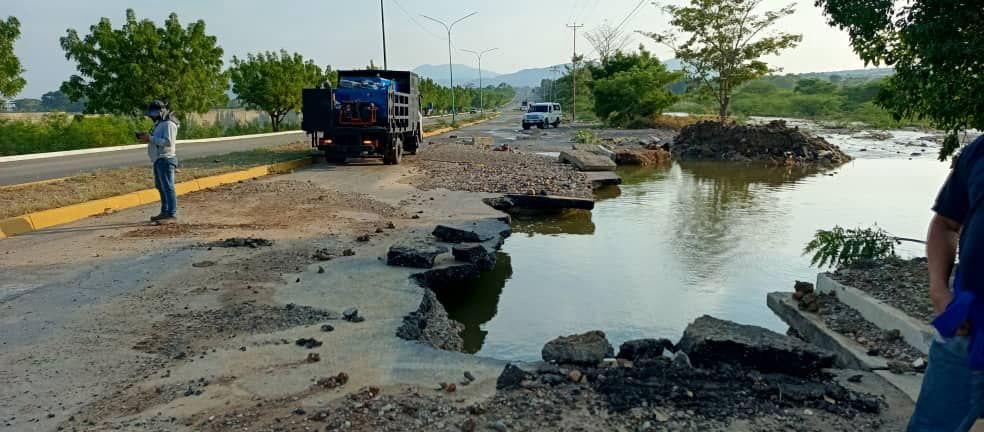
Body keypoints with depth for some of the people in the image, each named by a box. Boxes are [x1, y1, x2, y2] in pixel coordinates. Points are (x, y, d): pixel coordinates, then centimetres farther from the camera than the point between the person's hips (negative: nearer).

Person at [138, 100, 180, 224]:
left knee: (168, 187, -11)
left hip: (165, 159, -11)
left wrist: (150, 138, -20)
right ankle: (164, 212, 23)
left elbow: (168, 142, -23)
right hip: (158, 160, 11)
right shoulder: (160, 123, 19)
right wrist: (147, 138, 5)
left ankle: (172, 215, -10)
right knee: (161, 187, 15)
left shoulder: (168, 124, -12)